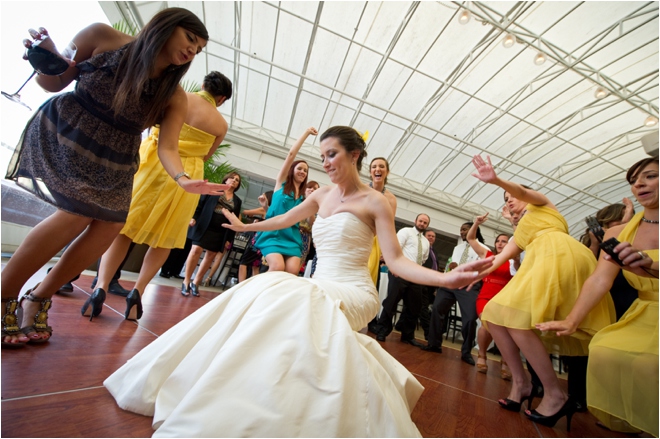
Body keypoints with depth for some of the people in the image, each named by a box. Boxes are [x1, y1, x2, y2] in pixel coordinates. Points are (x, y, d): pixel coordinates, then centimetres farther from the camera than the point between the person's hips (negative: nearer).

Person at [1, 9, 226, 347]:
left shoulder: (175, 99, -7)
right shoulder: (103, 38, -9)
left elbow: (167, 147, -18)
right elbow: (52, 83, -1)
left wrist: (183, 179, -38)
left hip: (111, 163, 4)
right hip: (60, 136, -3)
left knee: (111, 225, -9)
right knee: (78, 213, -21)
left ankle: (39, 297, 15)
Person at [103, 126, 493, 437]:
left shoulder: (375, 201, -5)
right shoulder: (323, 195, 12)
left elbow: (395, 260, -11)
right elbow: (284, 220, 26)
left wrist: (446, 279, -28)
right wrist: (244, 226, 38)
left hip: (353, 292, -6)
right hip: (321, 287, 6)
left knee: (283, 296, -32)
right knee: (265, 293, -19)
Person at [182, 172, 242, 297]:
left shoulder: (237, 201, 12)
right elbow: (200, 203, 2)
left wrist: (229, 239, 4)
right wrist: (193, 217, -12)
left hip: (221, 233, 3)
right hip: (204, 226, -3)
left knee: (210, 256, 5)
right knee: (196, 250, -9)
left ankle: (195, 283, 19)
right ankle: (186, 281, 6)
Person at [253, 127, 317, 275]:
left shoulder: (304, 195, 17)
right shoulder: (281, 183, 9)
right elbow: (291, 154, 0)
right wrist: (306, 133, 3)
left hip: (293, 236, 3)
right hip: (274, 232, -3)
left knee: (292, 271, -18)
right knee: (277, 267, -25)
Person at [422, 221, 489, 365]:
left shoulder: (482, 249, 1)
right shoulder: (457, 248, 23)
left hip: (469, 286, -5)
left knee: (470, 318, -9)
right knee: (436, 309, -3)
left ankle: (466, 352, 12)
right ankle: (434, 344, 10)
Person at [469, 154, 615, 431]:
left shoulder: (540, 203, 20)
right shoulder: (520, 230, 36)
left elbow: (522, 192, -5)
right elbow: (501, 257, 25)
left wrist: (496, 180, -23)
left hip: (559, 255, -8)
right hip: (540, 263, 8)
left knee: (516, 318, -23)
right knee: (494, 316, -3)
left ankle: (555, 395, -15)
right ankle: (521, 382, -1)